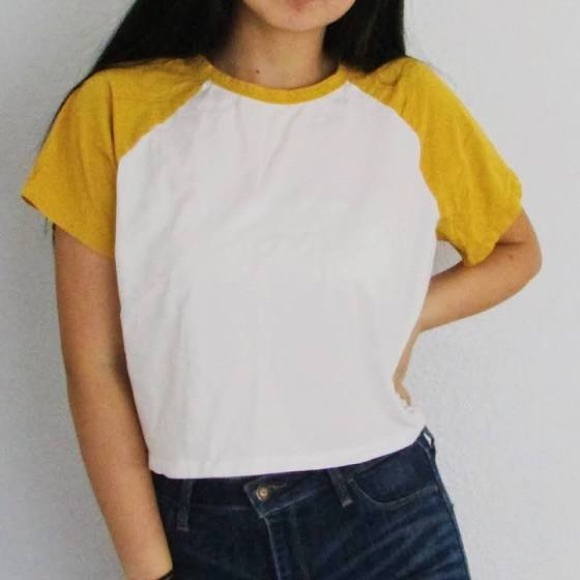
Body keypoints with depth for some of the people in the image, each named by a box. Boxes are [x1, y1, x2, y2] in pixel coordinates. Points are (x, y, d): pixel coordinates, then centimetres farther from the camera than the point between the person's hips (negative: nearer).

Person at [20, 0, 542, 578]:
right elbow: (95, 368, -5)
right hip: (198, 529, 0)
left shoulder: (410, 102, -4)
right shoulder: (114, 109, -8)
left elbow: (517, 250, 12)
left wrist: (406, 317, -5)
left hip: (387, 516, 1)